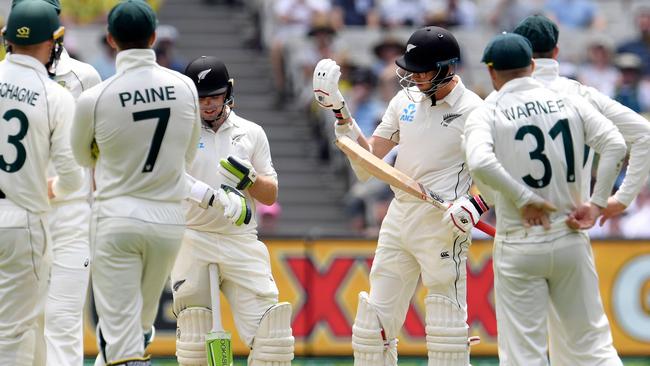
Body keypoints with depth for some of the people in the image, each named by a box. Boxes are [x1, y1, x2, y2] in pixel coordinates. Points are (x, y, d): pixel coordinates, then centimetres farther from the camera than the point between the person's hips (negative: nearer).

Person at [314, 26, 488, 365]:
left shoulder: (472, 111, -9)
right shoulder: (405, 101, 10)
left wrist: (475, 206, -22)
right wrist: (340, 113, 2)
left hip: (442, 222, -7)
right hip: (398, 218, 7)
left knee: (446, 336, -7)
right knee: (373, 325, 9)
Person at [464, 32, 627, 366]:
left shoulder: (486, 113, -5)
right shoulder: (569, 102, 4)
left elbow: (480, 163, -24)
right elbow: (615, 144, -7)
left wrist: (524, 198, -14)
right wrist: (597, 203, -4)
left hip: (519, 247, -3)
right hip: (571, 240, 3)